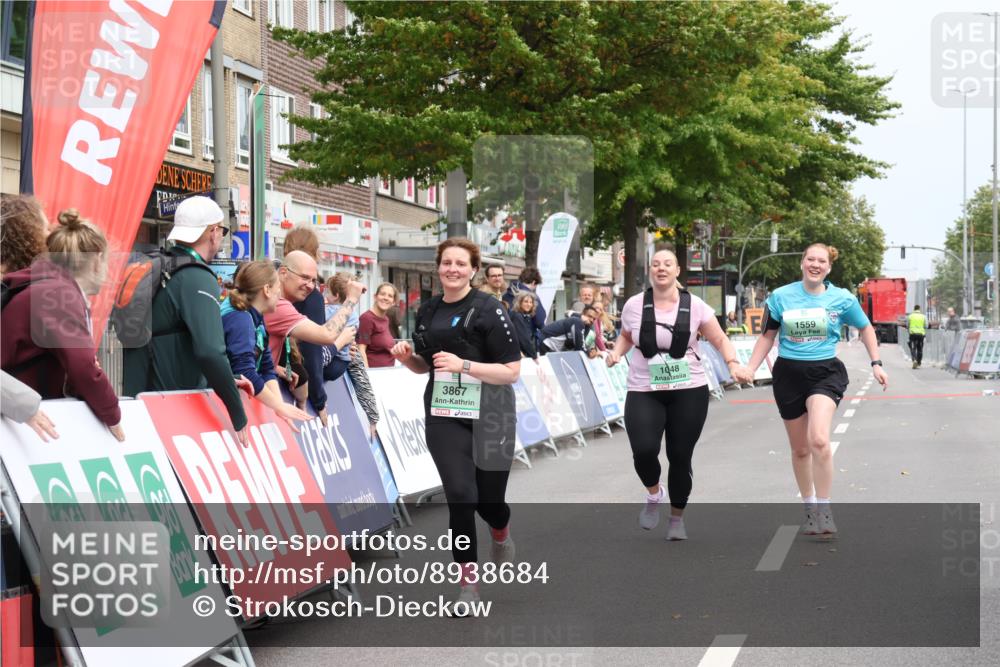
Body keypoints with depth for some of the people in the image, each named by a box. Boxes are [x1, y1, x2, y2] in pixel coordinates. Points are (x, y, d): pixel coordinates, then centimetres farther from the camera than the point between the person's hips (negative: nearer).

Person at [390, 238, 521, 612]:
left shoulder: (488, 310, -11)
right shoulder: (427, 311, 6)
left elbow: (512, 372, -12)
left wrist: (464, 365, -23)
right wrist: (406, 357, -3)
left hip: (489, 416, -3)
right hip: (444, 416, 3)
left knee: (489, 500, 7)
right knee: (461, 496, -10)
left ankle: (501, 534, 45)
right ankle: (468, 582, 3)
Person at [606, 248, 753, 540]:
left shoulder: (695, 306, -4)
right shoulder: (634, 306, 0)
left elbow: (720, 340, 4)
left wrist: (733, 364, -13)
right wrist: (616, 353, 0)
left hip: (689, 391, 0)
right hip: (643, 392, 0)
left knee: (680, 456, 2)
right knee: (644, 450, -19)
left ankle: (677, 518, 26)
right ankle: (654, 493, 16)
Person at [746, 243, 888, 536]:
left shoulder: (842, 298, 0)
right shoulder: (780, 297, 1)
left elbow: (865, 328, 16)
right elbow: (767, 336, 10)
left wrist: (876, 364, 10)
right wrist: (750, 369, 0)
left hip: (826, 372, -2)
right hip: (788, 374, 2)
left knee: (819, 440, -25)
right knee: (800, 449, 10)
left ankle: (824, 508, -11)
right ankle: (809, 507, 30)